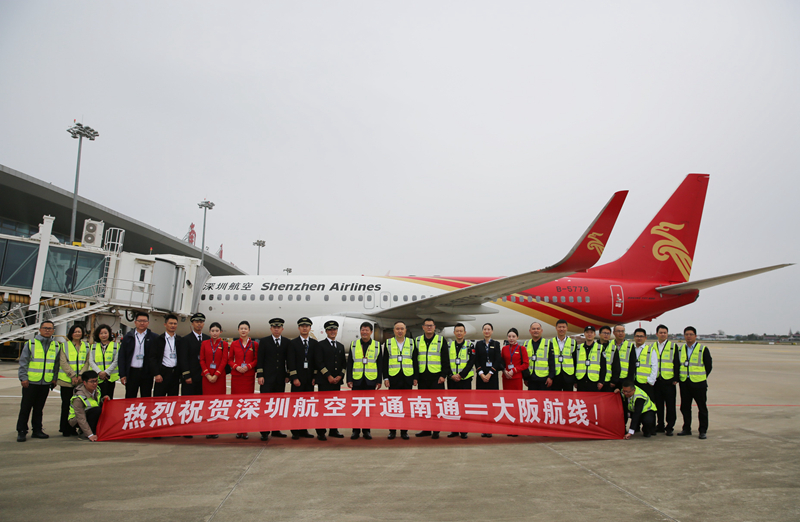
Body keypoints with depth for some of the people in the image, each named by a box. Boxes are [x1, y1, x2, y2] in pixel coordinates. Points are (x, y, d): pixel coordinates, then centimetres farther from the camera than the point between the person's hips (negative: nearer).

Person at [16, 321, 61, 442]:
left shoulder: (56, 345, 9)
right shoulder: (30, 343, 0)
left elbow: (57, 363, 13)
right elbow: (23, 362, -1)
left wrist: (54, 378, 7)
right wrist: (23, 377, -8)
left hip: (46, 383, 3)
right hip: (31, 382, -3)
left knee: (39, 408, 11)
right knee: (25, 408, 1)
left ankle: (37, 430, 18)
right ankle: (21, 431, 9)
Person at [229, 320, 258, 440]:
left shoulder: (254, 344, 5)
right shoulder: (234, 344, 8)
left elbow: (257, 359, 5)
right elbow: (230, 359, 9)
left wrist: (248, 366, -11)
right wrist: (236, 367, -9)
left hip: (249, 376, -1)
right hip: (236, 376, 1)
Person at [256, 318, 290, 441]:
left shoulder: (287, 342, 9)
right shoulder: (264, 341, 4)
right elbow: (260, 359, 0)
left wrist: (288, 375, 5)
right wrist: (260, 375, -7)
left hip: (281, 379, 3)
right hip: (267, 378, -2)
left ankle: (275, 430, 13)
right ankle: (264, 432, 0)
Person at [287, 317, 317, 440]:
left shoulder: (314, 343, 10)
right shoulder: (293, 343, 2)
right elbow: (290, 362, -4)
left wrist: (315, 377, 0)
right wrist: (294, 378, -11)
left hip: (310, 379, 3)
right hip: (298, 379, -3)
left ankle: (304, 430, 12)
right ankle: (295, 432, 3)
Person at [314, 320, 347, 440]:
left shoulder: (341, 346, 18)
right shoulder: (320, 345, 2)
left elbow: (344, 363, 15)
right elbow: (319, 362, -6)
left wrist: (340, 376, -1)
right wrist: (328, 376, -11)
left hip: (337, 380, 5)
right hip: (324, 381, -5)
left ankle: (333, 430, 13)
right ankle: (321, 432, -1)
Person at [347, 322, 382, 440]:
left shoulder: (377, 345, 6)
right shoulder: (353, 345, 7)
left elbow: (379, 364, 7)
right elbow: (349, 363, 6)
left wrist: (379, 380, 1)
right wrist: (349, 379, -1)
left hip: (371, 380, 0)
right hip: (357, 380, 0)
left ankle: (367, 430, 12)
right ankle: (356, 430, 11)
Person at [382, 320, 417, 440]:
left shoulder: (411, 343, 7)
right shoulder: (388, 343, 5)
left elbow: (415, 361, 7)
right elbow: (385, 362, 4)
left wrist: (415, 377, 2)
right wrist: (385, 378, -2)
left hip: (407, 378, 0)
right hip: (393, 378, 0)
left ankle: (404, 431, 12)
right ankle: (392, 431, 12)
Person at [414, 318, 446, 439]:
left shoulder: (441, 340, 3)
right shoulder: (417, 341, 10)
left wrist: (443, 375, -8)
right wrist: (415, 377, 3)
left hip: (436, 377, -3)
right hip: (422, 377, 3)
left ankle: (436, 430, 5)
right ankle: (426, 429, 16)